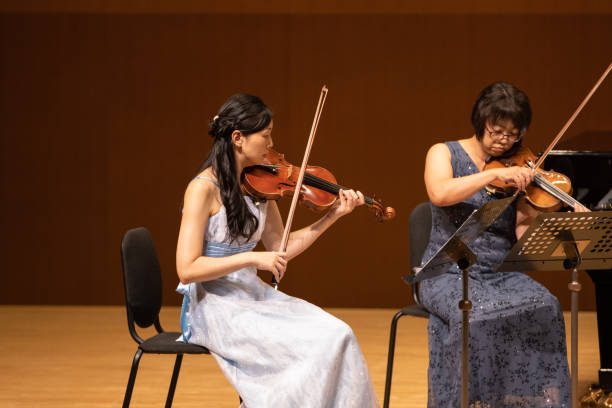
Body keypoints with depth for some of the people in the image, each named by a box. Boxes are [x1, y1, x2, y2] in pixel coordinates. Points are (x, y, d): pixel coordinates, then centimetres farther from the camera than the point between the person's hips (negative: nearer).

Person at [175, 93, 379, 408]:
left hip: (254, 296, 7)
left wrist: (333, 215, 5)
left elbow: (280, 249, 12)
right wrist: (252, 258, -22)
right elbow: (187, 269, -19)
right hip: (215, 305, -7)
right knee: (314, 345, -24)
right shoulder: (204, 188, -15)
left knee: (338, 335, -15)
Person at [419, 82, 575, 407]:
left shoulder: (518, 170, 11)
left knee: (544, 307, -27)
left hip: (502, 273, 3)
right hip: (449, 273, -3)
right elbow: (439, 194, -21)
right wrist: (494, 174, -27)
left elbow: (526, 233, 2)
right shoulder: (444, 154, 2)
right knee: (476, 315, -35)